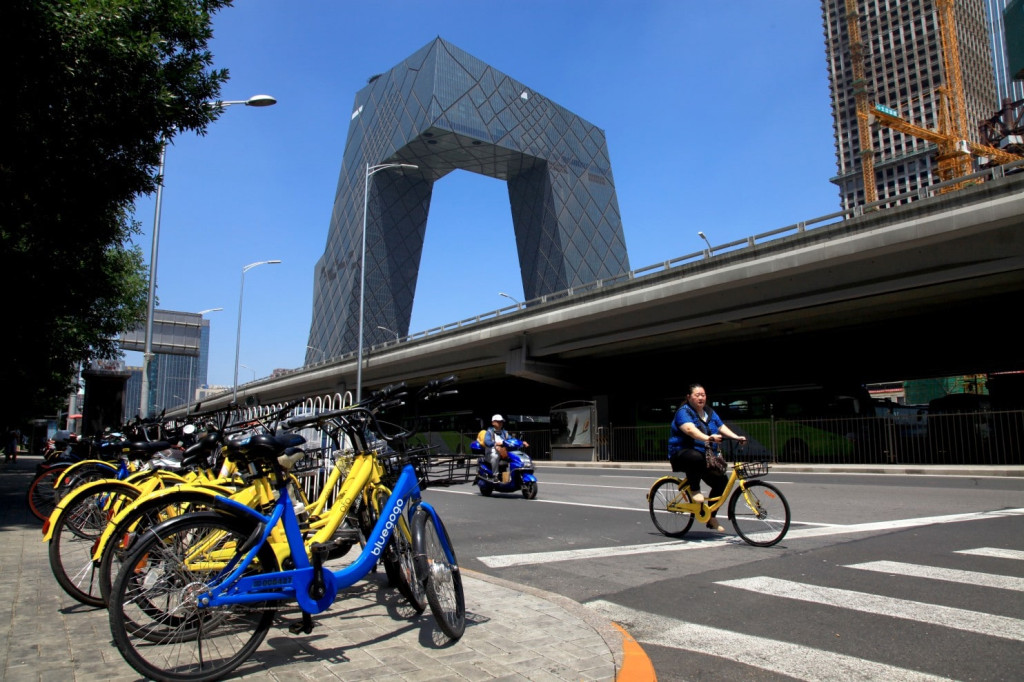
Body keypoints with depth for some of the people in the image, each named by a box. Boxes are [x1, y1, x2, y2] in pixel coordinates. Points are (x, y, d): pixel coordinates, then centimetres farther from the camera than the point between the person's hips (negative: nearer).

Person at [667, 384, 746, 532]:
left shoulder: (710, 412, 13)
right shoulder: (684, 412, -11)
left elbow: (722, 427, 4)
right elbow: (690, 429, -30)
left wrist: (736, 437, -14)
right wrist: (708, 438, -46)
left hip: (704, 457, 7)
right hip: (682, 453, -7)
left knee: (721, 481, -7)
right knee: (696, 457, -40)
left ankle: (711, 518, 10)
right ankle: (694, 490, -15)